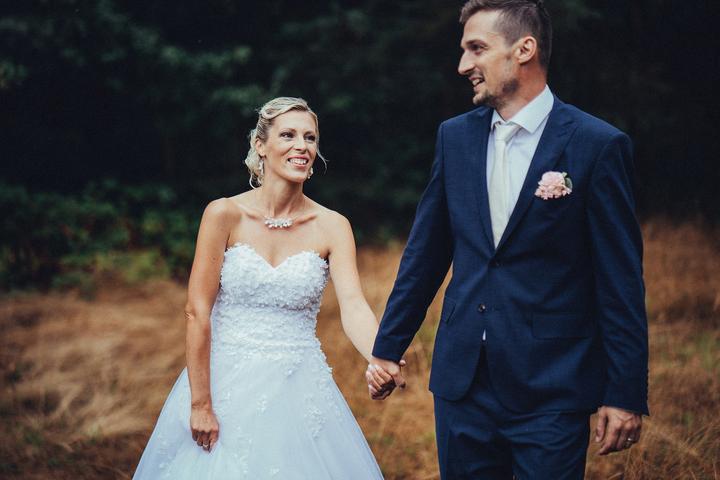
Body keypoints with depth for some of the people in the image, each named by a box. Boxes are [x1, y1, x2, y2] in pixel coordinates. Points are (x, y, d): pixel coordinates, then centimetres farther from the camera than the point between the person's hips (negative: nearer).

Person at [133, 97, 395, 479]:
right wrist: (200, 403, -12)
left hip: (299, 390, 2)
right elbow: (196, 311, -8)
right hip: (227, 382, -1)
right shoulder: (225, 215, -7)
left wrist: (380, 362, -34)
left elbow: (353, 307, -14)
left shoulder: (332, 227, -2)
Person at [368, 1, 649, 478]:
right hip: (462, 382, 5)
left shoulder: (599, 146, -9)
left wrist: (626, 395, -9)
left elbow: (622, 283, -8)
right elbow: (425, 254, 13)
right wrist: (388, 347, 13)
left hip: (551, 390, -5)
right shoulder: (455, 136, 7)